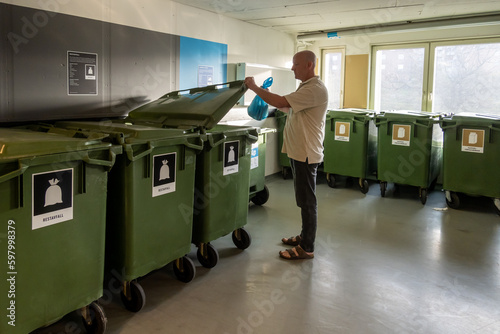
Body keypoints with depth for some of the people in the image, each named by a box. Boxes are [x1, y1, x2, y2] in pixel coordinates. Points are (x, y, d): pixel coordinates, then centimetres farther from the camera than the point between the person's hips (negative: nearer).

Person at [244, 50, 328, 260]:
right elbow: (289, 108, 21)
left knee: (307, 201, -2)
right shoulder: (306, 87, 16)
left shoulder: (315, 89, -19)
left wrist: (254, 87, -14)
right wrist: (267, 97, 10)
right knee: (304, 199, 18)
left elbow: (281, 102, -25)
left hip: (306, 154, -10)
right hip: (299, 152, 10)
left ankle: (307, 248, 7)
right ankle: (305, 236, 31)